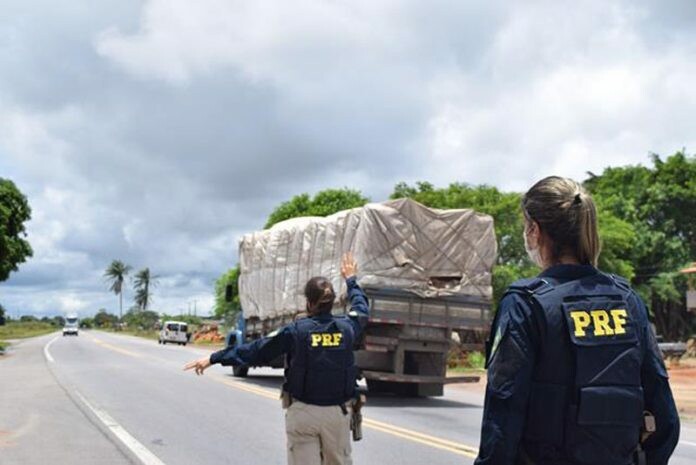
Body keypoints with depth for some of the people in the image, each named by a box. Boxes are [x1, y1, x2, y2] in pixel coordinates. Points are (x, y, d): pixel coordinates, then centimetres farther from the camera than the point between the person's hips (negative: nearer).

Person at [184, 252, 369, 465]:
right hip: (338, 412, 2)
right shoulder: (346, 327, -2)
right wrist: (351, 280, 37)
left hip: (303, 412, -2)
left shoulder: (297, 330, -10)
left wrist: (214, 358, 3)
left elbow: (256, 350, -5)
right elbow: (362, 310, 21)